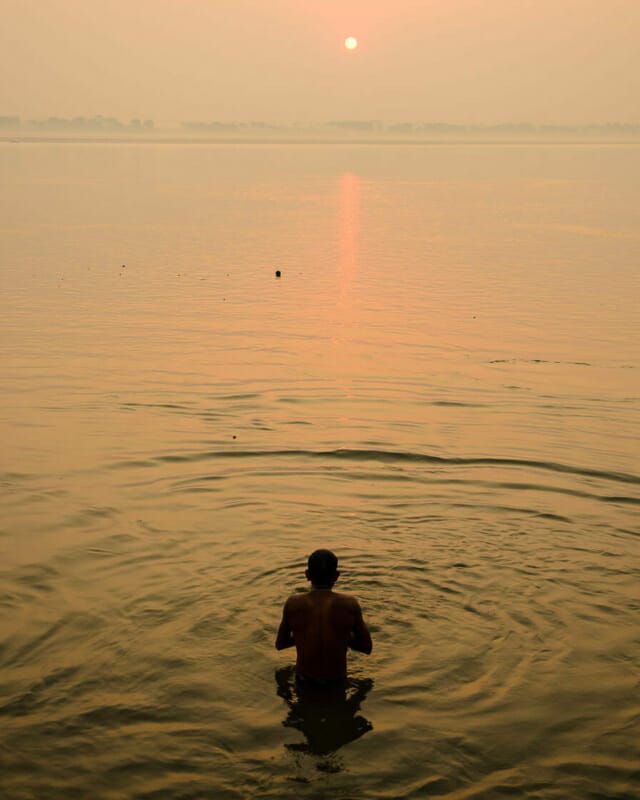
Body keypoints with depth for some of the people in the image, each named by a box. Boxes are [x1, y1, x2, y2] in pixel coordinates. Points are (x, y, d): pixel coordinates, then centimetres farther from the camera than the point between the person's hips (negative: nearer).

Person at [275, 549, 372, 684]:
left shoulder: (293, 604, -13)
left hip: (305, 679, 0)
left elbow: (280, 644, 2)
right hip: (336, 679, 0)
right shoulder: (350, 604, -14)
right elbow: (367, 647, -3)